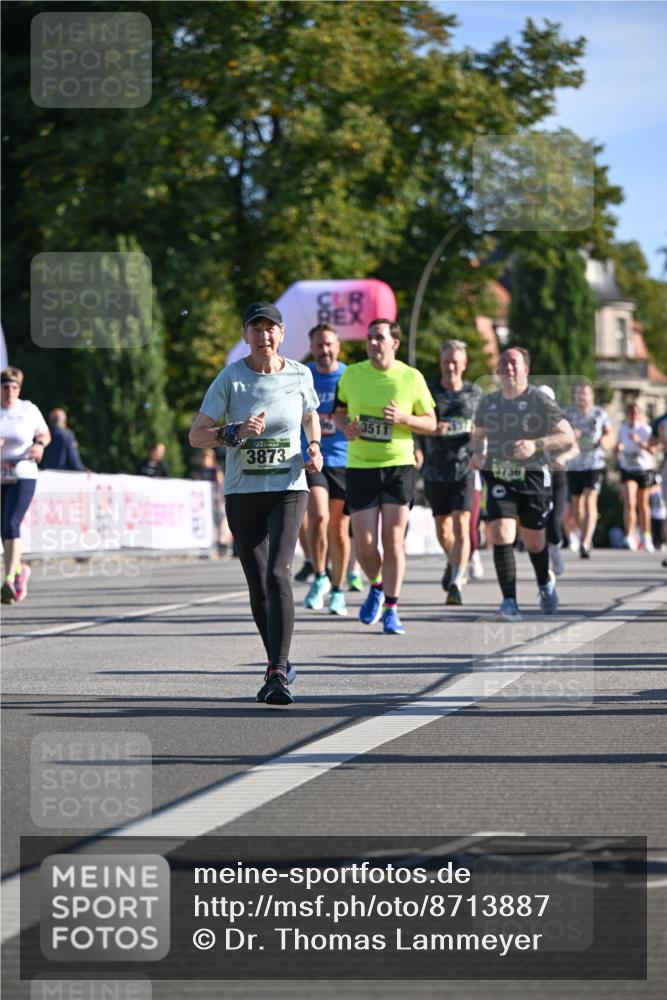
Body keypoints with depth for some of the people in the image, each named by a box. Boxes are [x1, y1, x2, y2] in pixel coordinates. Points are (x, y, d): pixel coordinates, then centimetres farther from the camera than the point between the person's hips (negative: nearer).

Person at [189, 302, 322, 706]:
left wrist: (315, 447, 3)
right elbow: (196, 435, -6)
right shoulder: (231, 378, -4)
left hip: (288, 490, -1)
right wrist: (234, 433, -23)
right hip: (242, 493, 1)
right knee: (258, 586, 6)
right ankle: (280, 664, 26)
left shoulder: (299, 374, 1)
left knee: (278, 574, -20)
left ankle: (277, 675, -22)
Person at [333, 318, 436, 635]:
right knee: (364, 544, -2)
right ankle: (376, 587, 29)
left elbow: (430, 423, 3)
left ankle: (390, 609, 8)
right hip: (359, 467, 1)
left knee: (393, 540, -4)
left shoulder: (412, 378, -3)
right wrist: (345, 427, -6)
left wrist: (403, 418, -16)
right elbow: (339, 411, 17)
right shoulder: (351, 374, 3)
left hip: (398, 466, -1)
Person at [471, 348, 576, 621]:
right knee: (500, 536, -16)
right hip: (498, 478, 2)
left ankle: (545, 583, 44)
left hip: (532, 476, -2)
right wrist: (477, 452, 1)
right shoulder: (489, 402, 7)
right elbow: (479, 433, 23)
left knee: (533, 540, 11)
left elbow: (568, 437, -8)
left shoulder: (539, 401, -7)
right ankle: (509, 603, -14)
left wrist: (536, 445, -23)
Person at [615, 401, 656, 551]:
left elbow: (653, 450, -16)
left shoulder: (646, 430, -8)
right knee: (629, 503, -15)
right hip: (627, 470, 1)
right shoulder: (622, 429, 3)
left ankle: (646, 537, 26)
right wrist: (618, 448, -11)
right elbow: (617, 450, 12)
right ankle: (630, 537, -19)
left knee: (643, 504, 11)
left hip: (644, 469, -1)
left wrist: (640, 442, -30)